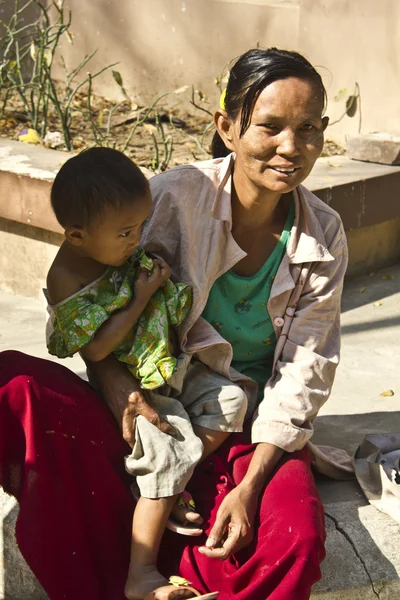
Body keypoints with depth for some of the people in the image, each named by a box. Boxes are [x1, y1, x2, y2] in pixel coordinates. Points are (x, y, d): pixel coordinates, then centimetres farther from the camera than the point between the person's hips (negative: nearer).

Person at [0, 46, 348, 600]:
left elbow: (303, 372, -4)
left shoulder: (324, 238, -4)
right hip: (153, 414, 0)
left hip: (250, 432, 0)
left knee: (296, 535, -32)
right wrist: (112, 378, -24)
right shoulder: (177, 196, -12)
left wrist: (251, 486, -16)